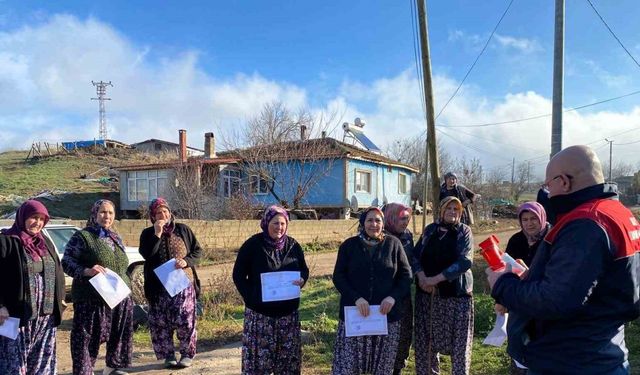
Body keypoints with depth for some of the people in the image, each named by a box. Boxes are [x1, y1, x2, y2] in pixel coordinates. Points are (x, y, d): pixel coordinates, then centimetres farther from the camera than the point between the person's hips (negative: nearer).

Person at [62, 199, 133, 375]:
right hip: (92, 298, -6)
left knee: (119, 334, 13)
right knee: (89, 337, -1)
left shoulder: (115, 238, 15)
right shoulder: (82, 236, -5)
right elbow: (66, 262, -10)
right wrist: (86, 271, -26)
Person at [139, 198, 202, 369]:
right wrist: (157, 234, -18)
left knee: (185, 320, -2)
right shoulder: (148, 234, 4)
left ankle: (187, 354, 13)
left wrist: (186, 261, -14)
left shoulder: (183, 229, 4)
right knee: (160, 322, 3)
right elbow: (146, 255, -13)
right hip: (159, 286, 1)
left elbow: (197, 251, 5)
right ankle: (168, 355, 18)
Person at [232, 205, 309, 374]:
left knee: (288, 356, 12)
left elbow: (304, 269, 13)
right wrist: (251, 298, -13)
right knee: (259, 356, 1)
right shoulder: (253, 244, -8)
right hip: (259, 311, -3)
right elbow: (238, 275, -4)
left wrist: (302, 279, -10)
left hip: (288, 311, 3)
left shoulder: (293, 245, 2)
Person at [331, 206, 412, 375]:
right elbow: (338, 276, -1)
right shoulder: (349, 245, 2)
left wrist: (393, 297, -12)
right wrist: (356, 298, -15)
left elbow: (406, 275, 4)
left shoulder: (393, 244, 2)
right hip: (354, 313, -1)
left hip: (387, 314, 1)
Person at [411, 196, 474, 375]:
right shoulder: (430, 229, 7)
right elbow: (415, 255, 4)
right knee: (427, 338, 10)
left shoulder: (464, 231, -2)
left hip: (456, 292, -3)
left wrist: (436, 279, -19)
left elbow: (465, 261, -15)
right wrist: (421, 276, -15)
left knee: (459, 339, 1)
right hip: (427, 292, 3)